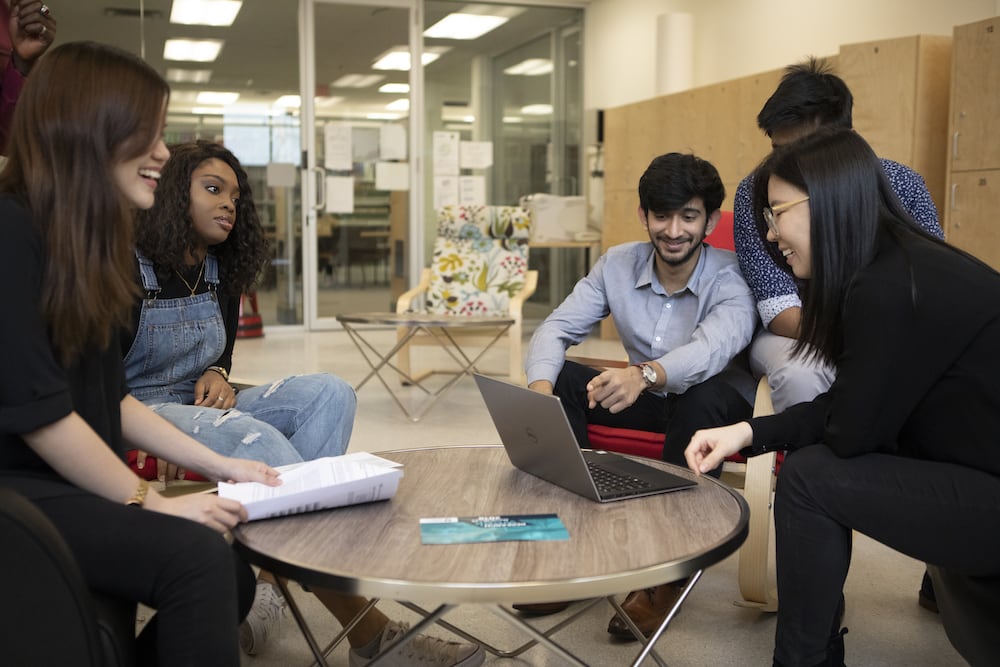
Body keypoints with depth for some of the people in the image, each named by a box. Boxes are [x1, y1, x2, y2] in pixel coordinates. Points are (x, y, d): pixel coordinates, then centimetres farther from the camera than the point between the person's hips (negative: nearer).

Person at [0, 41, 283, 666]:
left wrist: (219, 464, 7)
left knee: (235, 574, -4)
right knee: (196, 558, -26)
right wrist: (148, 500, -12)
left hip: (70, 480, 9)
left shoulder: (85, 238, 13)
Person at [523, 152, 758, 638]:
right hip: (649, 400, 4)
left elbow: (714, 346, -41)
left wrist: (646, 374, -62)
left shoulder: (731, 278, -20)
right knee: (560, 380, -19)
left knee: (704, 396, -39)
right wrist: (541, 389, -34)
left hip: (717, 407, -4)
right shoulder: (618, 265, -7)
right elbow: (556, 328, -12)